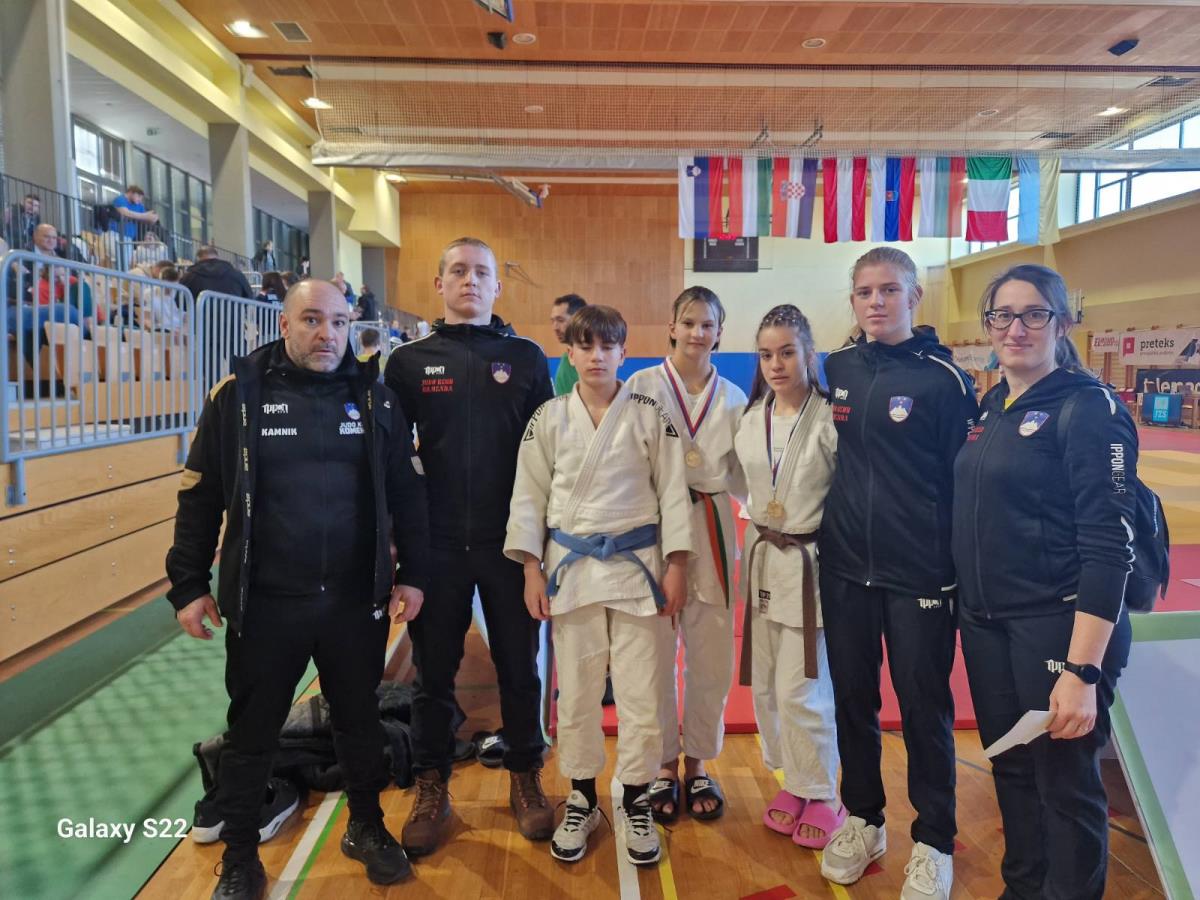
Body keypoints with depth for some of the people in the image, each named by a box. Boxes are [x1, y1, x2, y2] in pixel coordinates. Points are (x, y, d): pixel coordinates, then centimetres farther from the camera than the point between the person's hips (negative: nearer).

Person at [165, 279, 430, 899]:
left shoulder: (374, 395, 1)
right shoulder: (239, 394, -3)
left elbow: (405, 492, 5)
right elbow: (200, 498, 0)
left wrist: (413, 574, 2)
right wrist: (189, 586, 0)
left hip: (356, 602, 2)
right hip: (263, 604, -1)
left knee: (360, 721, 17)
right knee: (250, 734, 13)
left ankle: (367, 827, 40)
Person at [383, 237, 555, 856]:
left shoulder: (525, 358, 3)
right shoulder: (409, 361, 3)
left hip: (510, 542, 0)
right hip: (437, 544, 1)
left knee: (519, 666, 10)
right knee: (434, 671, 11)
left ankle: (525, 779, 30)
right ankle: (432, 789, 29)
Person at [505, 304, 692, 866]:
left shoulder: (650, 415, -1)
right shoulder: (548, 418, 2)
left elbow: (672, 491, 0)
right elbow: (529, 496, 3)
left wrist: (676, 566, -5)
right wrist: (532, 570, -2)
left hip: (637, 565, -1)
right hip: (571, 567, 1)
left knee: (641, 690, 6)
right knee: (576, 692, 10)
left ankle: (636, 802, 26)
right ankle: (581, 800, 30)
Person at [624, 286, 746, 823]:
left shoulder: (732, 398, 7)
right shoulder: (642, 385, -1)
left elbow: (739, 478, 9)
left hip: (711, 532, 3)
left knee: (711, 659, 8)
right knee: (656, 656, 5)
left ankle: (697, 765, 29)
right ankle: (664, 767, 26)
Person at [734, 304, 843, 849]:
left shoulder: (830, 419, -13)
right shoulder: (751, 419, 5)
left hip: (811, 564, -6)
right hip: (764, 560, 6)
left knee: (801, 691, -1)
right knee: (766, 687, 13)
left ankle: (821, 797, 23)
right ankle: (794, 784, 34)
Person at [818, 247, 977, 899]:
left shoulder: (944, 378, -9)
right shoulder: (838, 367, 5)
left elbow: (963, 479, -6)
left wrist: (961, 572, -6)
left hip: (919, 574, -4)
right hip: (844, 565, 5)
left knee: (924, 709, 8)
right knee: (852, 698, 15)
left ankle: (933, 843, 28)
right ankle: (863, 820, 36)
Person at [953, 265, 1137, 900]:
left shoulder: (1088, 407, -12)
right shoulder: (990, 406, 9)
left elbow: (1109, 546, -18)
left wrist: (1083, 670, -22)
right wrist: (969, 606, 11)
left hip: (1057, 626, -7)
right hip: (984, 622, 7)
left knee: (1064, 782, 8)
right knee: (1010, 769, 19)